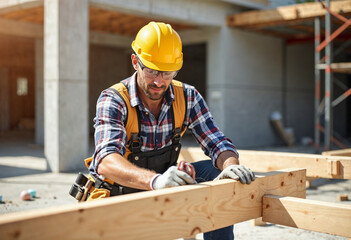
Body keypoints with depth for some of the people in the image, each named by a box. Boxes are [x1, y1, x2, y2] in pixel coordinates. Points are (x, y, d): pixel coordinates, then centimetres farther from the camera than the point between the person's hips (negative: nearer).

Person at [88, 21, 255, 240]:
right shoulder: (114, 100, -21)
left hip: (162, 191, 3)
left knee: (213, 173, -18)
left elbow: (217, 143, -10)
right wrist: (155, 180, -56)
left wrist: (230, 165, -36)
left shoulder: (187, 97, -7)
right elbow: (106, 162, -36)